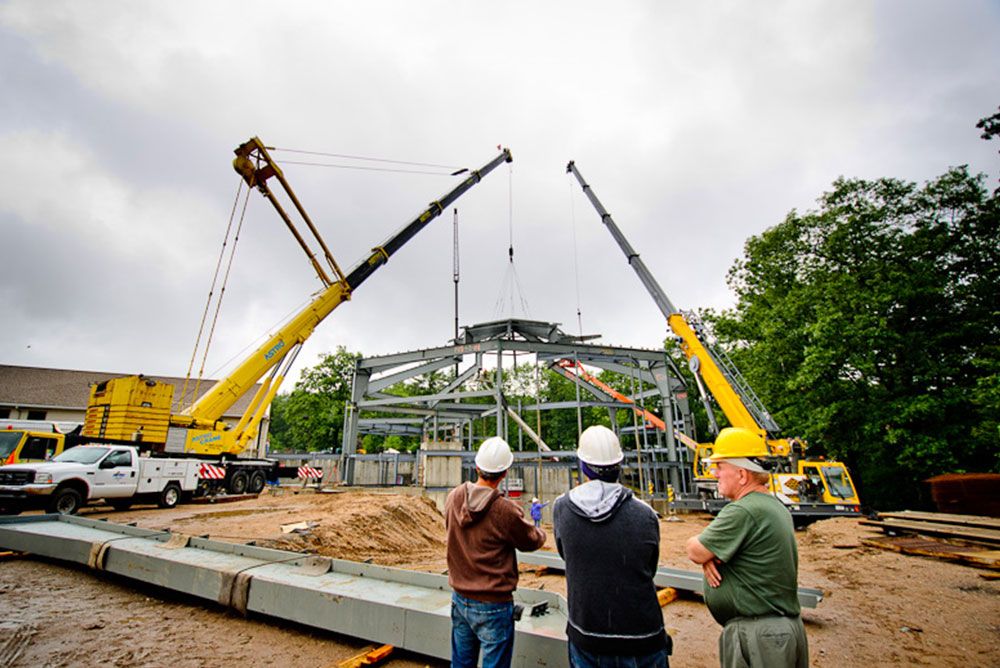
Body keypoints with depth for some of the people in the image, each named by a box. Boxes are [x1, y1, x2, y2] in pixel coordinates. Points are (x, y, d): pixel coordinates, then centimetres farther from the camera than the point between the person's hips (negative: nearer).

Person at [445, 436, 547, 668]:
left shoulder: (453, 498, -9)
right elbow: (531, 541, -9)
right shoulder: (505, 510, -26)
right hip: (493, 605, -6)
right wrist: (541, 533, 15)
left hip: (460, 599, 6)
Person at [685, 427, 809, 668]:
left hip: (756, 636, -9)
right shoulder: (775, 505, 7)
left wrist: (703, 551, 2)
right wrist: (709, 553, -7)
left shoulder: (743, 511, -26)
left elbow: (694, 551, -20)